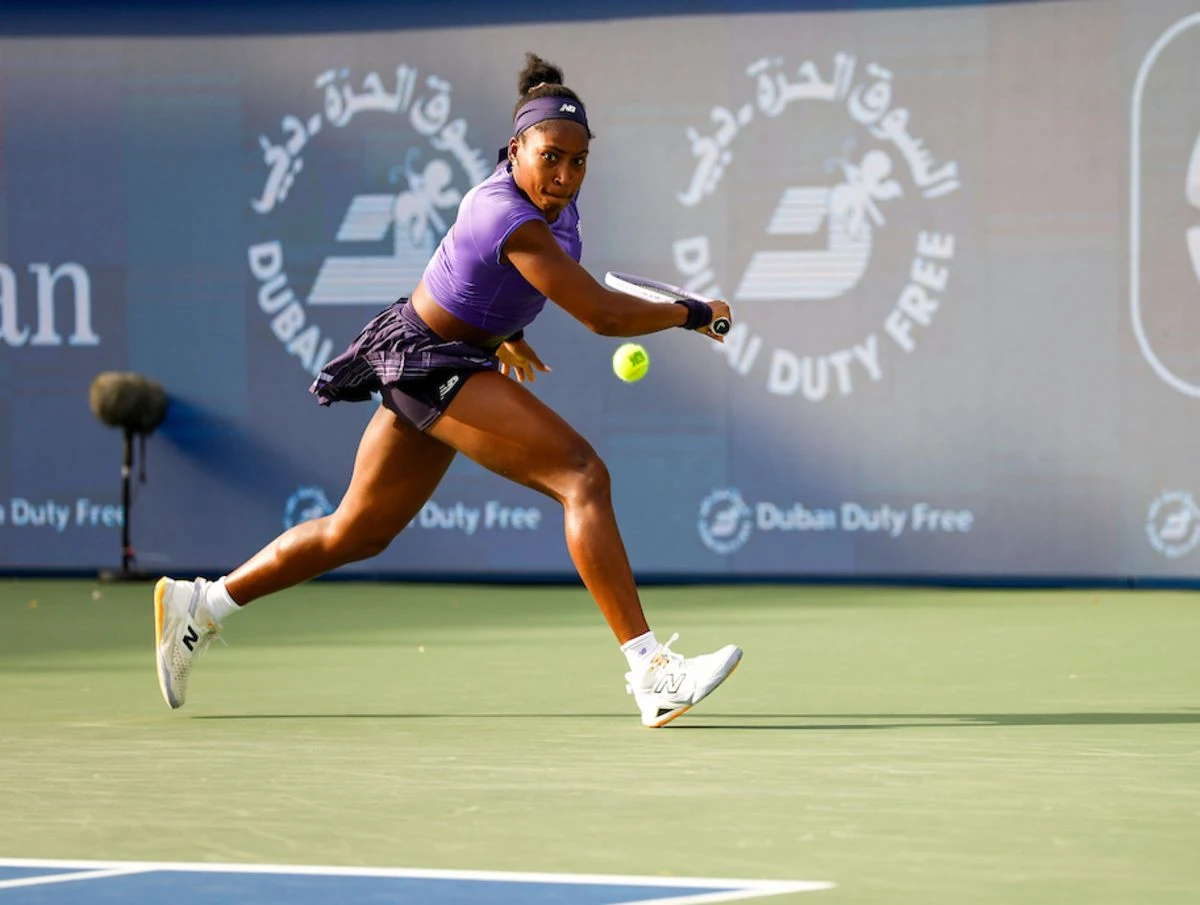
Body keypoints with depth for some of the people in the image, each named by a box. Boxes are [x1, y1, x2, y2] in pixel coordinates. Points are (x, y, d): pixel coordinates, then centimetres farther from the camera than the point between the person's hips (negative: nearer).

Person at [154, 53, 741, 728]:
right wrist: (694, 314, -15)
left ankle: (198, 605, 30)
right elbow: (604, 316, -28)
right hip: (432, 366, -10)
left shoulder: (553, 197, 1)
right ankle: (650, 672, -25)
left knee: (358, 533, 20)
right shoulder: (513, 221, -28)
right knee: (583, 476, -21)